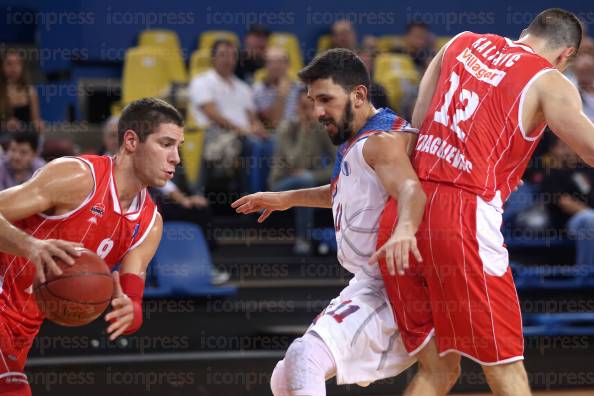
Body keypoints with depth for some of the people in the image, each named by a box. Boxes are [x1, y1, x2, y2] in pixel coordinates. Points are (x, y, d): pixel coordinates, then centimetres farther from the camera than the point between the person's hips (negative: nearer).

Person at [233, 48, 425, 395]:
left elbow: (410, 188, -37)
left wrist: (405, 228, -58)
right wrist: (289, 198, 37)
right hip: (367, 285, 11)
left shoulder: (382, 139, -17)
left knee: (305, 357, -29)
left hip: (389, 289, -11)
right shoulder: (354, 142, 15)